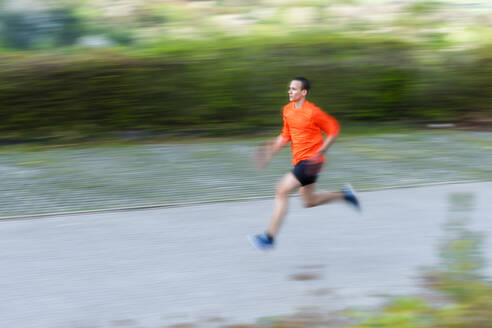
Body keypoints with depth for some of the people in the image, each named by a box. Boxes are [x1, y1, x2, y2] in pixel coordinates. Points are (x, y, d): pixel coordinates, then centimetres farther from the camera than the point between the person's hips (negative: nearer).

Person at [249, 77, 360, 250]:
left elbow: (333, 130, -10)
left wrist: (319, 153, -17)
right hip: (299, 160, 9)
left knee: (281, 190, -17)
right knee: (309, 201, 18)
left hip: (310, 161, -9)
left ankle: (270, 237, -15)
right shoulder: (287, 110, 7)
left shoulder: (312, 112, -16)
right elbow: (286, 135, 16)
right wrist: (273, 148, 0)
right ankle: (344, 195, 38)